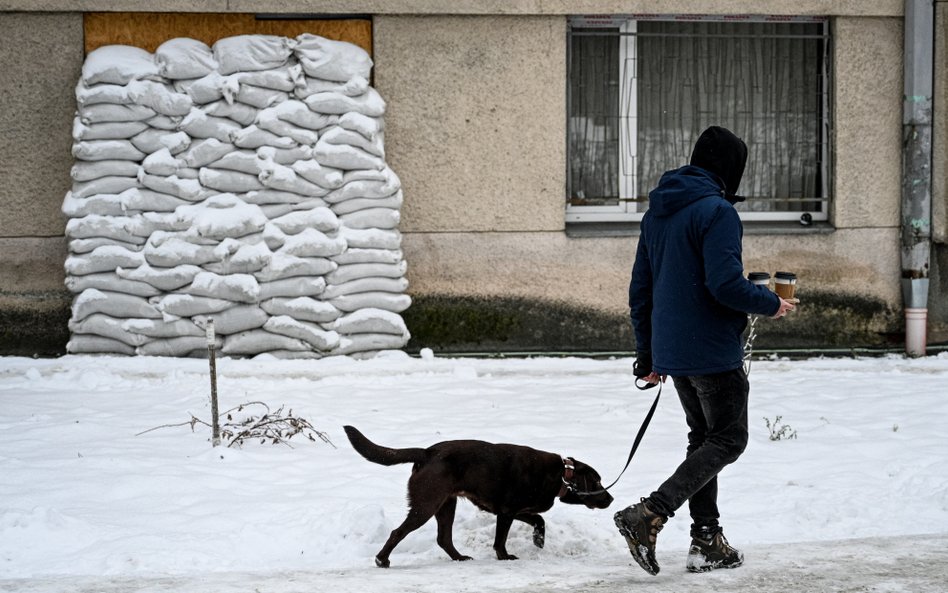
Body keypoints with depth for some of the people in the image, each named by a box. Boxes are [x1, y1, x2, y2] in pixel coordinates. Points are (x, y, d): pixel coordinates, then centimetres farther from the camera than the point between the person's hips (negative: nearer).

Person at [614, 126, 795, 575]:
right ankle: (650, 514, -15)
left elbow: (639, 289, 15)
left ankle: (707, 541, 14)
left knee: (704, 437, 17)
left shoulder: (657, 213, 12)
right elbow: (725, 284, -23)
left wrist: (647, 353, 21)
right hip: (713, 351, -8)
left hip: (672, 352, 8)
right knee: (728, 441, -1)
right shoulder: (717, 212, -14)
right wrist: (771, 304, -6)